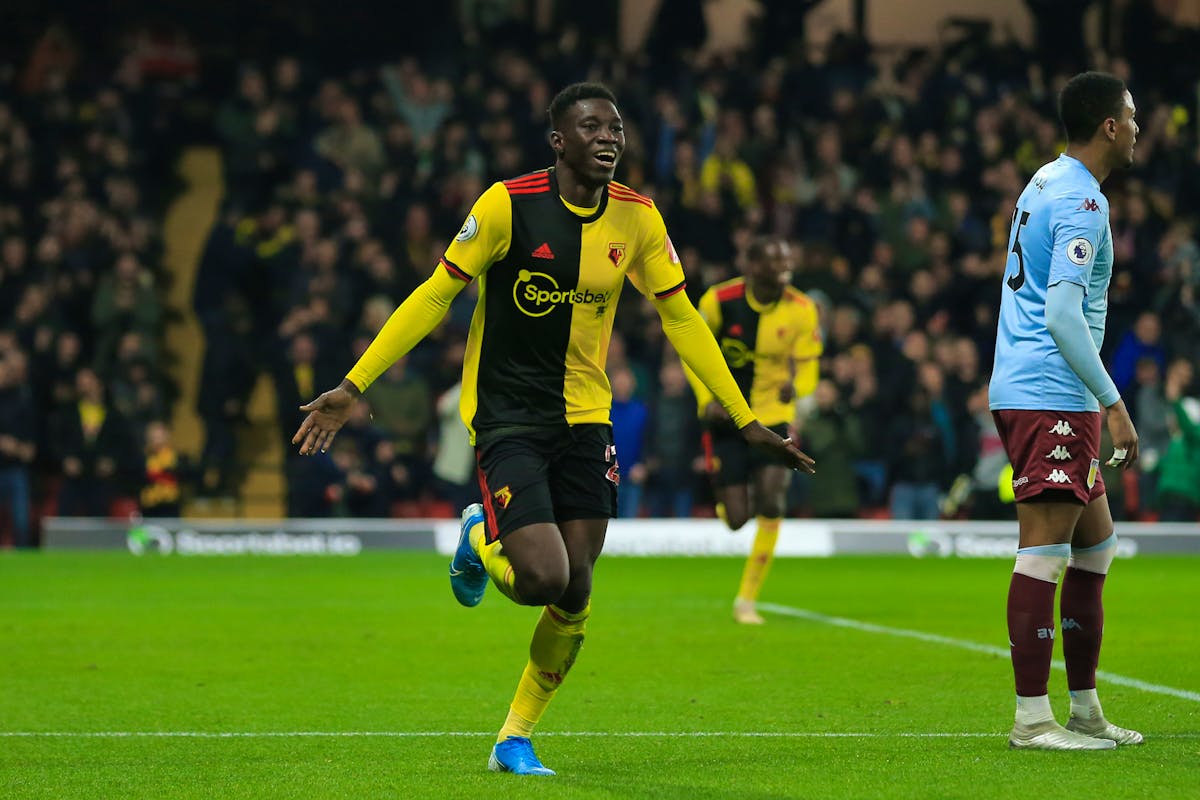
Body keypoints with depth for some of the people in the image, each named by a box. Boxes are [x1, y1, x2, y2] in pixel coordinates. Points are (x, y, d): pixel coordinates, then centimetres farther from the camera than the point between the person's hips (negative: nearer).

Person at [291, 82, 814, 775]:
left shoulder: (636, 219, 0)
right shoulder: (509, 205, -13)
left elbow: (681, 317, 10)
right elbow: (437, 295, -7)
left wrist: (747, 421, 10)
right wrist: (354, 386, -10)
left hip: (585, 418, 4)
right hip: (507, 416, -4)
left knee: (575, 600, 0)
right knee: (543, 580, -19)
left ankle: (515, 740, 19)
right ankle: (481, 539, 17)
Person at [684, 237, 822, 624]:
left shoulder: (801, 310, -8)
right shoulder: (719, 301, -12)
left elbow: (807, 370, -3)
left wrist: (794, 386, -27)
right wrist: (707, 401, -12)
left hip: (774, 417, 1)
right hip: (727, 418, -1)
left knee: (770, 508, -15)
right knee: (736, 519, -5)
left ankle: (747, 599, -1)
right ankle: (726, 503, 36)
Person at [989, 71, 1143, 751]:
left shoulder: (1047, 183, 17)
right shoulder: (1082, 203, -14)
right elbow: (1063, 316, -22)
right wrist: (1114, 403, -20)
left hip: (1024, 387, 10)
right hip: (1051, 395, -10)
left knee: (1096, 542, 14)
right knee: (1045, 549, -9)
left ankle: (1085, 708, 18)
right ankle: (1032, 718, -9)